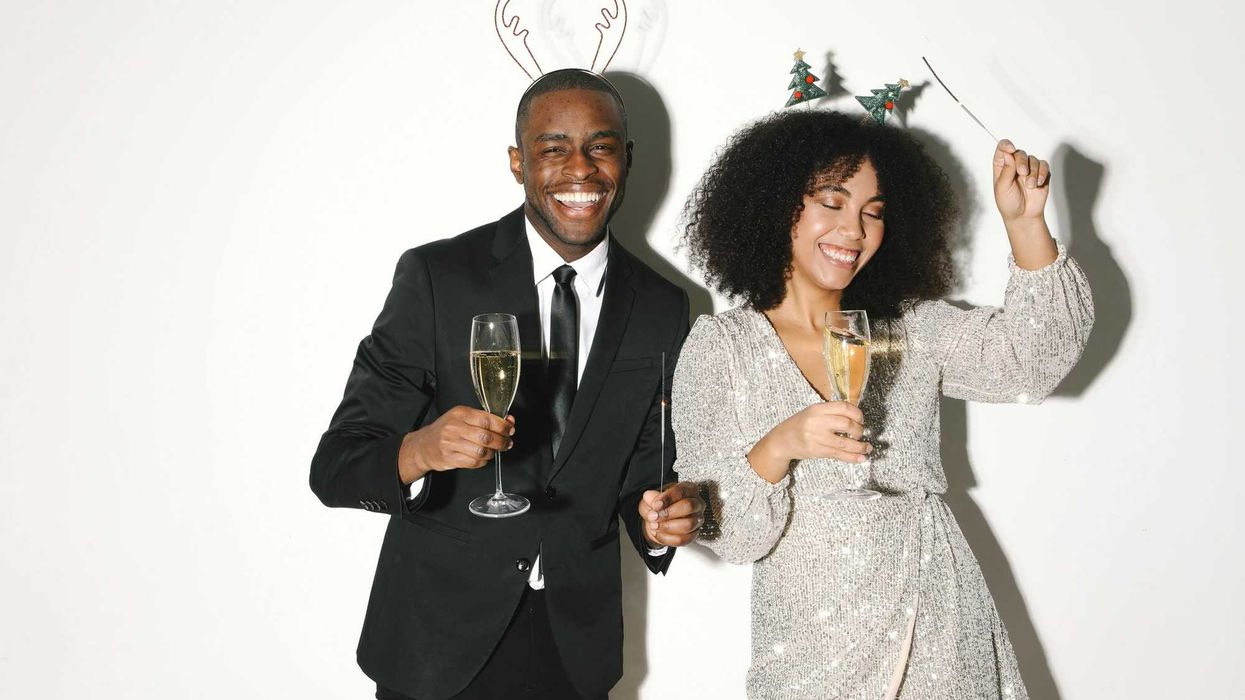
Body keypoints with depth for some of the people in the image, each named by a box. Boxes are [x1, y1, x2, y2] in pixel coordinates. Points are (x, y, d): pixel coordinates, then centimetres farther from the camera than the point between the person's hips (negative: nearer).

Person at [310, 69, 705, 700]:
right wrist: (419, 451, -35)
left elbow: (641, 470, 7)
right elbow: (335, 467, -15)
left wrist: (658, 521, -14)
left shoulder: (663, 310, -2)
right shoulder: (435, 277, -13)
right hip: (438, 640, -3)